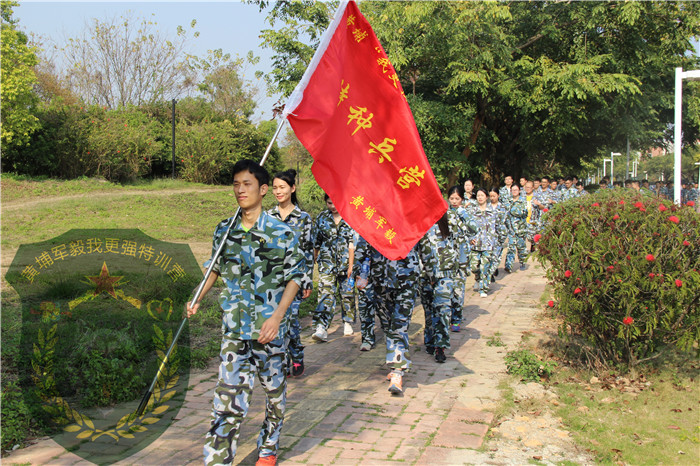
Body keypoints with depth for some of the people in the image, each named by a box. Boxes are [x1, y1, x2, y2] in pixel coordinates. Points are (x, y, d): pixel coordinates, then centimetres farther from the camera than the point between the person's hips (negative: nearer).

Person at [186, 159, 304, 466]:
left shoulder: (281, 233, -8)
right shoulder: (224, 230, 4)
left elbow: (295, 276, -6)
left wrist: (278, 315, -16)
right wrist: (198, 299, 7)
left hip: (270, 327, -1)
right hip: (234, 327, 2)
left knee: (275, 389, 14)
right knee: (229, 396, -4)